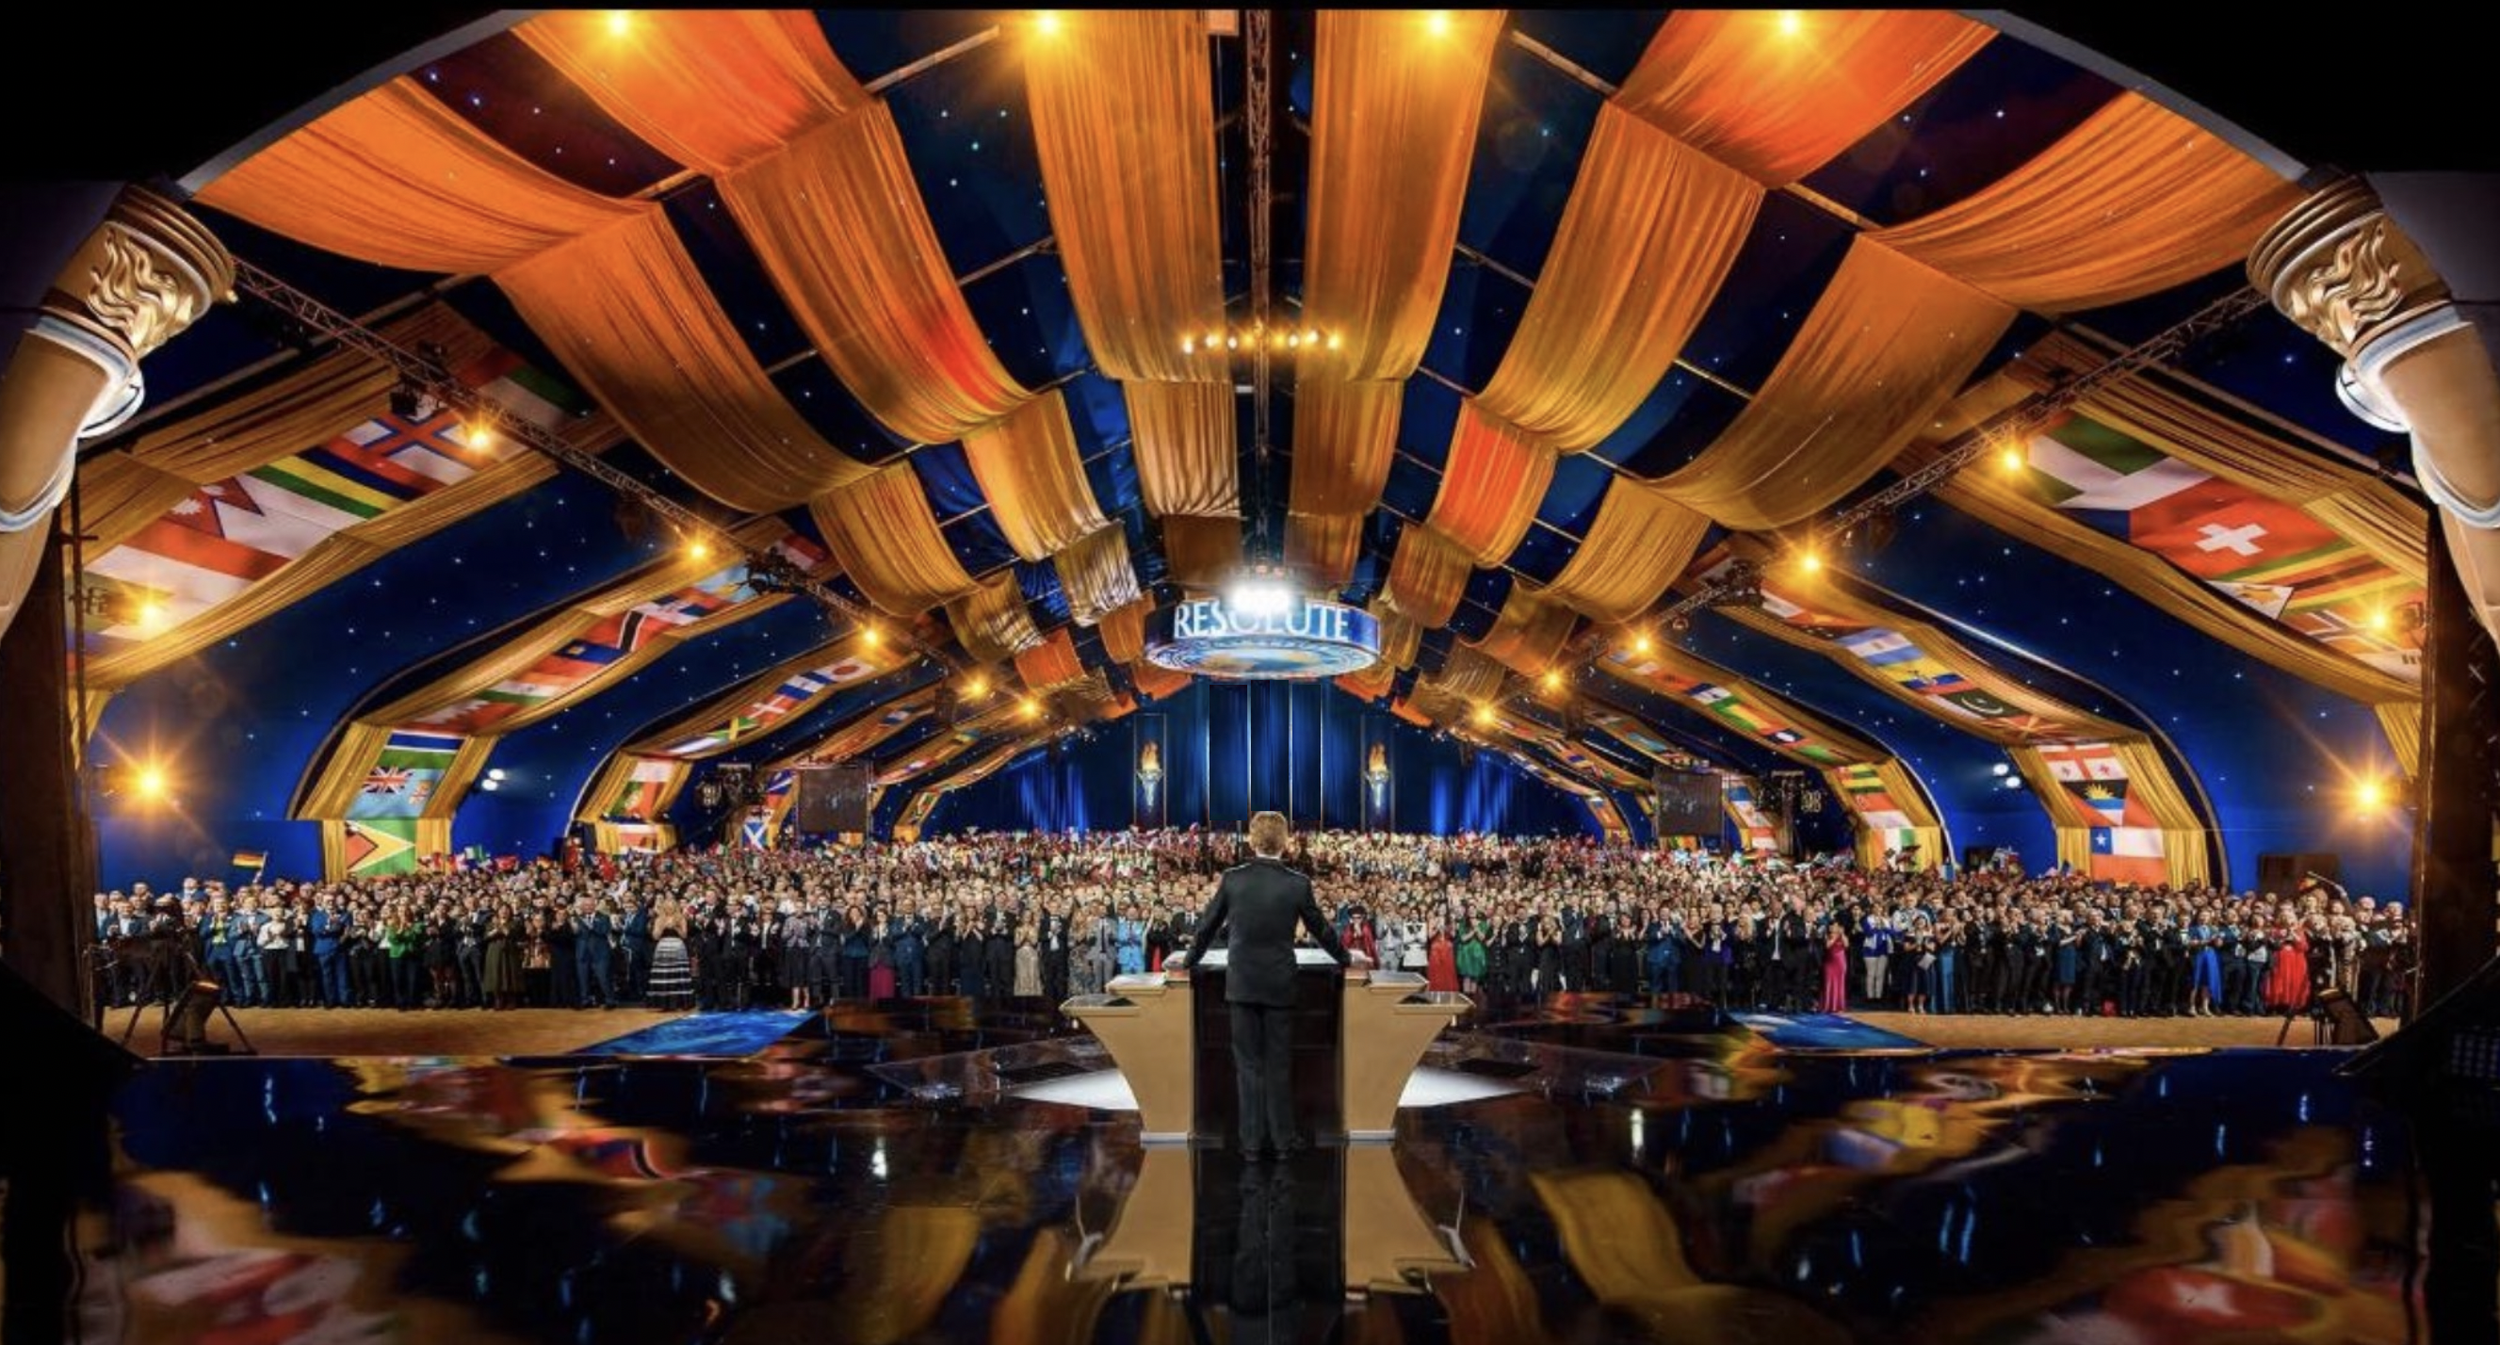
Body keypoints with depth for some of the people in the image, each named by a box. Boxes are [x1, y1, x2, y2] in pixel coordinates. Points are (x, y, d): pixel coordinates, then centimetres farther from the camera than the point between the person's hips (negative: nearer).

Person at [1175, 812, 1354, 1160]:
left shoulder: (1232, 879, -5)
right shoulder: (1298, 884, -7)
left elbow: (1208, 925, 4)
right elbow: (1321, 929, 5)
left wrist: (1188, 959, 22)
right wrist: (1345, 958, 24)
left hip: (1241, 983, 0)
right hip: (1280, 984, 0)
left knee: (1248, 1063, 7)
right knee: (1279, 1064, 9)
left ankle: (1253, 1139, 10)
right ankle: (1283, 1138, 14)